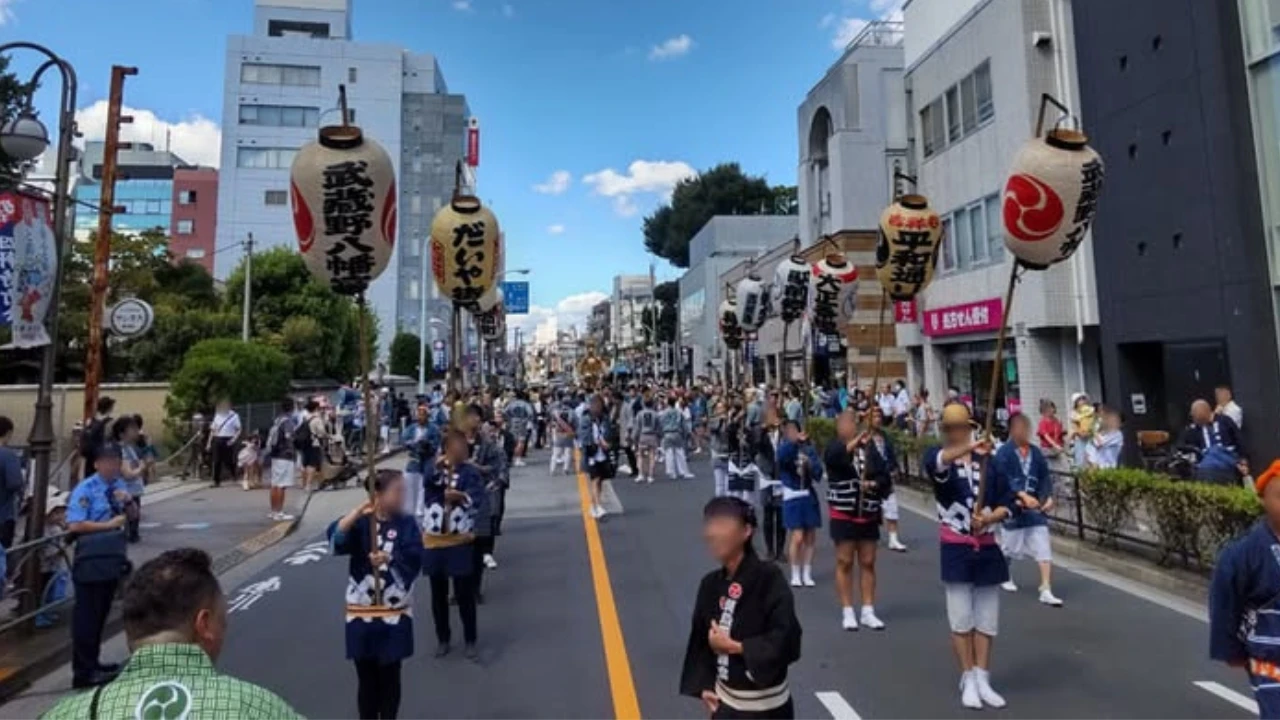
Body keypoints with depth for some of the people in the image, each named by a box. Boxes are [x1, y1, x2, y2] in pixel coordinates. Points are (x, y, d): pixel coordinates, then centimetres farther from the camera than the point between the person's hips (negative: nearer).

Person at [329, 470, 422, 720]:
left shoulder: (406, 523, -3)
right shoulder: (360, 522, -4)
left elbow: (414, 559, -13)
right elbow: (335, 538, -23)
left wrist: (389, 559, -29)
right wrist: (358, 511, -33)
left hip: (395, 613, 0)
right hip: (362, 612, 0)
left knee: (390, 676, 13)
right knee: (366, 678, 12)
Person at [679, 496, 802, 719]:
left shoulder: (769, 578, -20)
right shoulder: (711, 584, -3)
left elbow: (785, 641, -24)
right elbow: (700, 640, 5)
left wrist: (734, 646, -20)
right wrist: (705, 686, -3)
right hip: (726, 701, 5)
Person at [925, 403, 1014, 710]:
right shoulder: (937, 457, -5)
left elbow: (1007, 502, 4)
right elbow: (938, 461, -32)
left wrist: (990, 517, -16)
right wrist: (971, 446, -48)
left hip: (987, 548, 3)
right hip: (956, 549, -3)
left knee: (987, 620, 11)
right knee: (961, 620, 4)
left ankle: (983, 680, 26)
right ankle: (968, 680, 20)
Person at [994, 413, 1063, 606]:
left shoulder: (1036, 452, 3)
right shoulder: (1004, 453, -13)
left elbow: (1045, 477, 4)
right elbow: (1004, 479, -21)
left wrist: (1048, 497, -12)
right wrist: (1023, 496, -33)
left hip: (1035, 507, 4)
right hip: (1012, 507, -4)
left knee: (1044, 549, -2)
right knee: (1009, 547, 13)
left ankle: (1046, 591, 2)